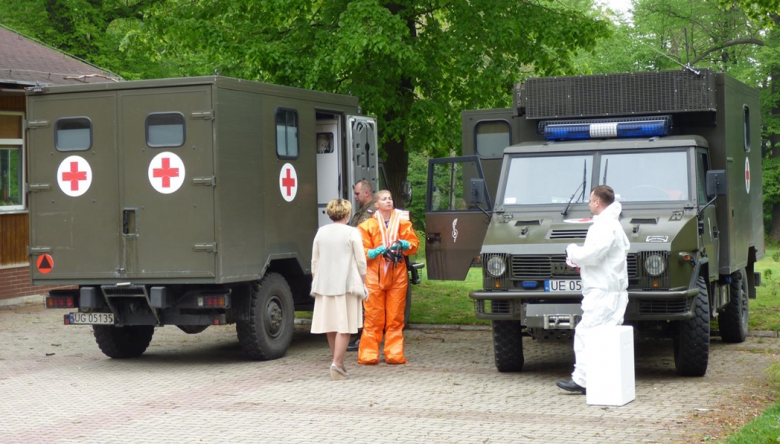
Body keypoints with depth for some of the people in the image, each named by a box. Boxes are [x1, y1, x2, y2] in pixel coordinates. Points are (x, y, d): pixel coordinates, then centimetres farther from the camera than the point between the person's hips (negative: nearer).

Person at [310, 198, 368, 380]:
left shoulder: (321, 232, 9)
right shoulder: (352, 233, -4)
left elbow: (314, 262, 12)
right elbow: (361, 262, -4)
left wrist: (315, 283, 20)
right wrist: (363, 284, 5)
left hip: (324, 285, 5)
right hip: (346, 284, -5)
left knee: (331, 326, 12)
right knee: (344, 326, -5)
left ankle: (338, 363, 22)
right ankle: (337, 364, -15)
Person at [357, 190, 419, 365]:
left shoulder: (402, 222, 9)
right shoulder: (367, 225, 4)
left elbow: (414, 244, 8)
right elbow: (362, 251, 2)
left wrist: (404, 244, -12)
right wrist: (375, 252, -17)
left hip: (397, 275, 2)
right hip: (374, 276, -2)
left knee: (395, 317, 2)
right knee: (374, 317, -2)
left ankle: (394, 354, 6)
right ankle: (368, 354, 2)